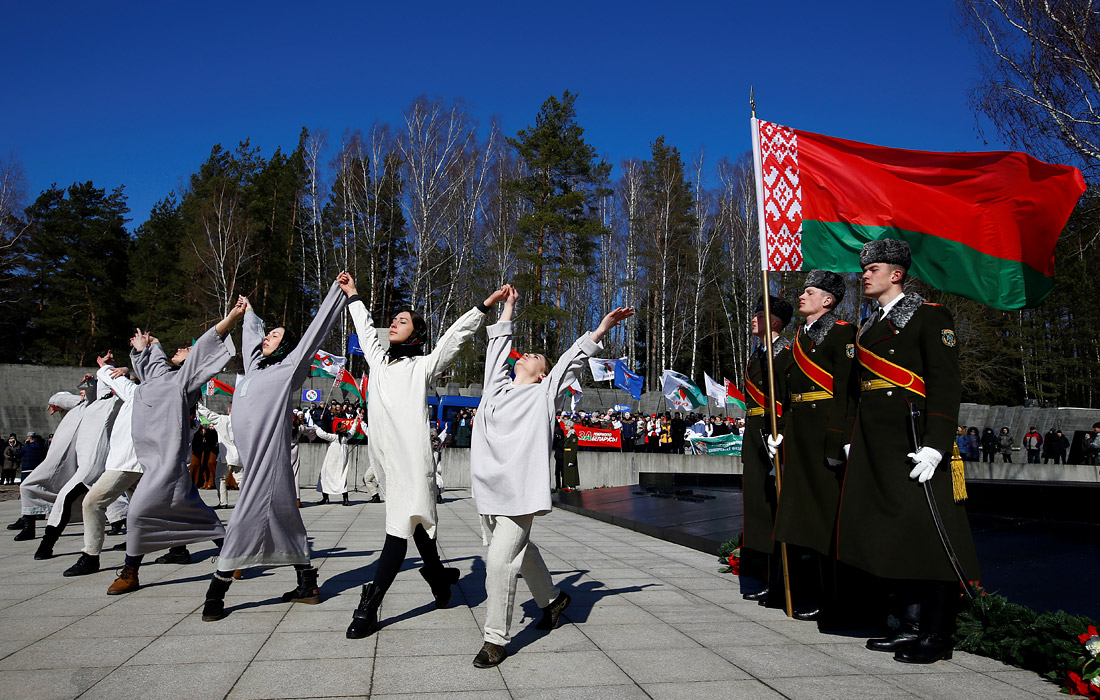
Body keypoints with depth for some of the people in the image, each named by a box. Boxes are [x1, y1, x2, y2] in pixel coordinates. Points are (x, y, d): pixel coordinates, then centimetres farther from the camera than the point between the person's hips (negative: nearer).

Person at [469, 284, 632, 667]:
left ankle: (496, 639, 0)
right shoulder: (496, 387, 16)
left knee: (500, 561, -11)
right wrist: (507, 307, 36)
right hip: (487, 491, 6)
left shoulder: (544, 394, 5)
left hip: (519, 494, -5)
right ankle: (552, 598, 42)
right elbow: (498, 345, 26)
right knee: (520, 551, 18)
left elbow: (572, 359, 5)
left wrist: (600, 330, 0)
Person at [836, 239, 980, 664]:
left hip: (911, 439, -8)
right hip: (873, 445, 8)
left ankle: (938, 636, 6)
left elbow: (946, 385, -11)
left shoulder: (930, 317, -2)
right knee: (889, 536, 8)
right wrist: (853, 440, 15)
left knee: (924, 531, -4)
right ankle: (916, 625, 18)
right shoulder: (867, 329, 20)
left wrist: (934, 446, -19)